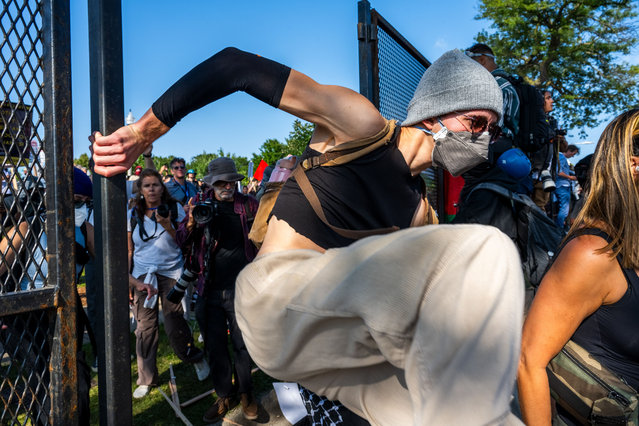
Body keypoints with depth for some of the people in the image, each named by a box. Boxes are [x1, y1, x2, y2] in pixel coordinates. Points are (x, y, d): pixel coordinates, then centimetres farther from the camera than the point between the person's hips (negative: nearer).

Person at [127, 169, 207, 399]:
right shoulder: (133, 215, 5)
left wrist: (168, 226, -16)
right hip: (142, 276, 2)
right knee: (145, 328, 5)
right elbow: (129, 251, 8)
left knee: (174, 325, -5)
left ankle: (194, 356, 25)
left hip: (171, 274, -2)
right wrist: (130, 278, -3)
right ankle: (146, 379, 22)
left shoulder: (175, 211, 1)